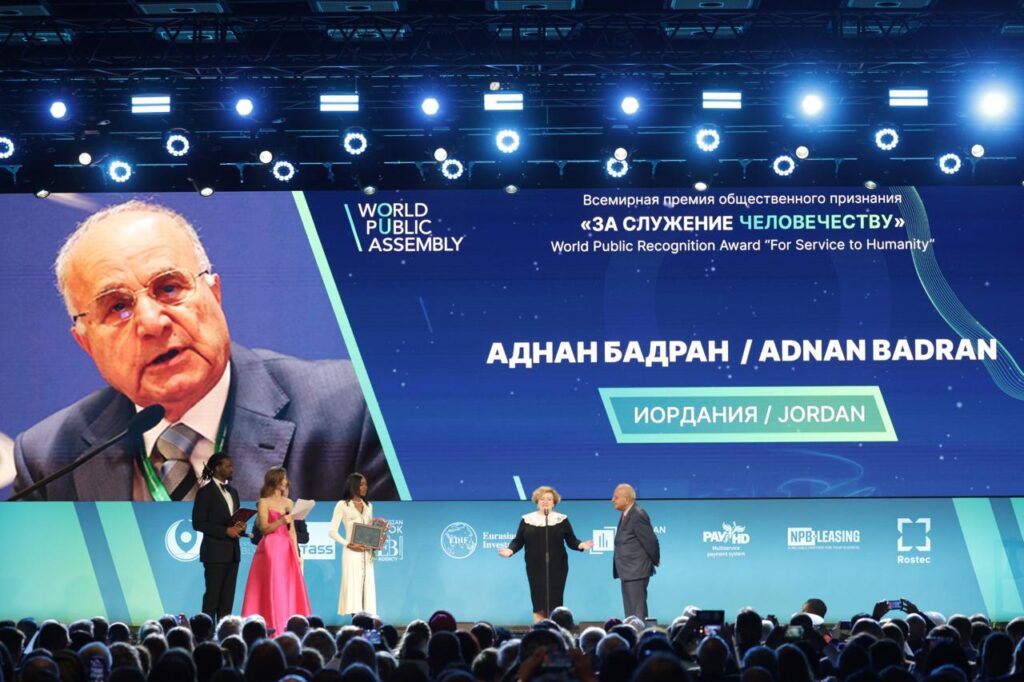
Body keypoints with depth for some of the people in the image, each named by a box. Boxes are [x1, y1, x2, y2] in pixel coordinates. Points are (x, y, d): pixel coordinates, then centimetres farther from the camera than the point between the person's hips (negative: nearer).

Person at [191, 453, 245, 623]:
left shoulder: (232, 492, 16)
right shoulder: (205, 492, -6)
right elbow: (198, 523, -12)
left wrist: (240, 527, 0)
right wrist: (226, 531, -17)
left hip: (232, 552, 7)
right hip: (215, 552, -7)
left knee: (228, 598, 5)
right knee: (212, 596, -5)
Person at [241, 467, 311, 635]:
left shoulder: (288, 502, 15)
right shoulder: (264, 502, 0)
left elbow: (292, 530, 14)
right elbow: (264, 528, -9)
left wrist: (296, 553, 7)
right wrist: (281, 521, -24)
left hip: (287, 548, 5)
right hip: (271, 548, -5)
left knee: (289, 588, 1)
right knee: (272, 589, -8)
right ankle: (272, 630, -7)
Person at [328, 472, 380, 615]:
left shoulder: (368, 506, 16)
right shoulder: (342, 505, -2)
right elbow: (332, 531, -6)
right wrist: (348, 544, -16)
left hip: (367, 553, 5)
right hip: (352, 552, -5)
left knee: (367, 586, 1)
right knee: (353, 586, -8)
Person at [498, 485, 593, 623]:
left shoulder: (562, 519, 4)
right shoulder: (527, 520, 5)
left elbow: (571, 541, 2)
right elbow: (518, 541, 4)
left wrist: (581, 545, -17)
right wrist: (510, 550, -14)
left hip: (557, 568, 0)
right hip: (535, 568, 0)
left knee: (555, 602, 1)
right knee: (538, 602, -1)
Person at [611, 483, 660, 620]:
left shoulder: (638, 516, -19)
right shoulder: (626, 514, 10)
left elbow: (650, 541, -18)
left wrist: (655, 561, -4)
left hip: (636, 572, -10)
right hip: (628, 572, 10)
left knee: (637, 611, -7)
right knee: (630, 610, 15)